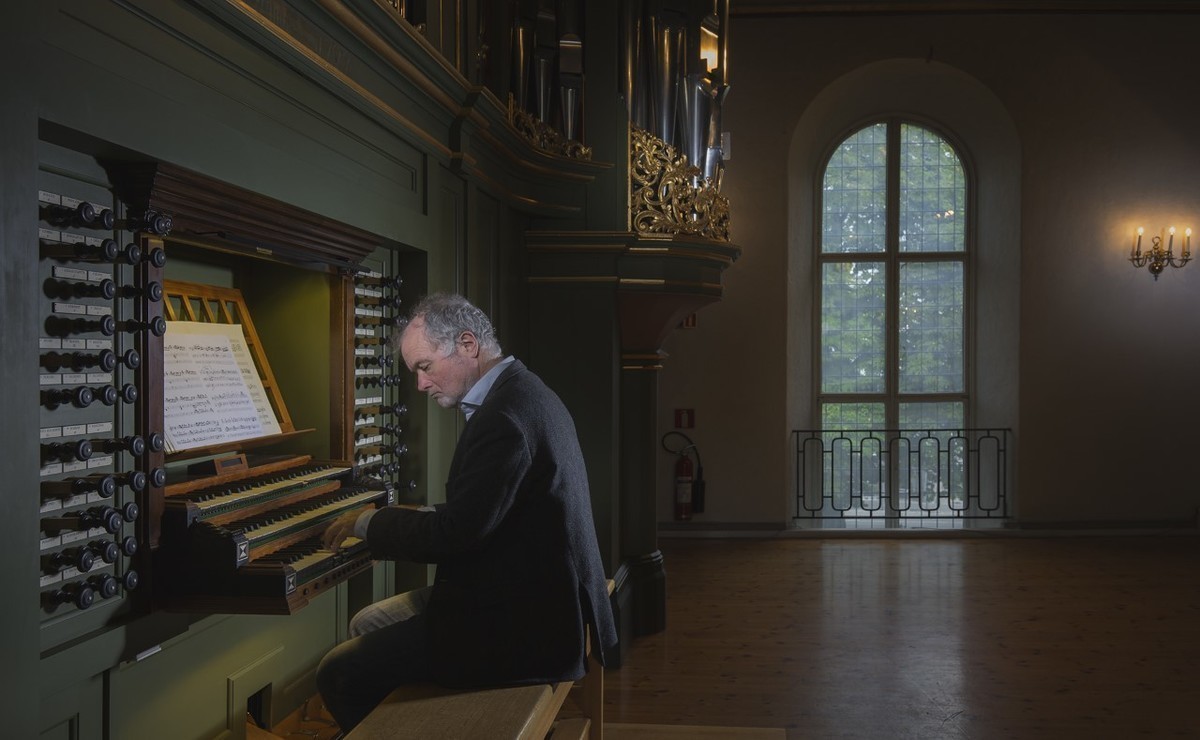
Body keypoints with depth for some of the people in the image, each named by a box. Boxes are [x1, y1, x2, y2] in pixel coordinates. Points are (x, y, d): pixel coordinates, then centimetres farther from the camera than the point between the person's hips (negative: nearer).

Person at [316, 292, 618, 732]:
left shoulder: (504, 414, -23)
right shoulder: (521, 393, 10)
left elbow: (454, 532, -25)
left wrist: (368, 523, -10)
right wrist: (403, 522, 8)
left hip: (517, 628, -11)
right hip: (535, 598, 11)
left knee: (339, 674, -7)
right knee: (365, 626, 20)